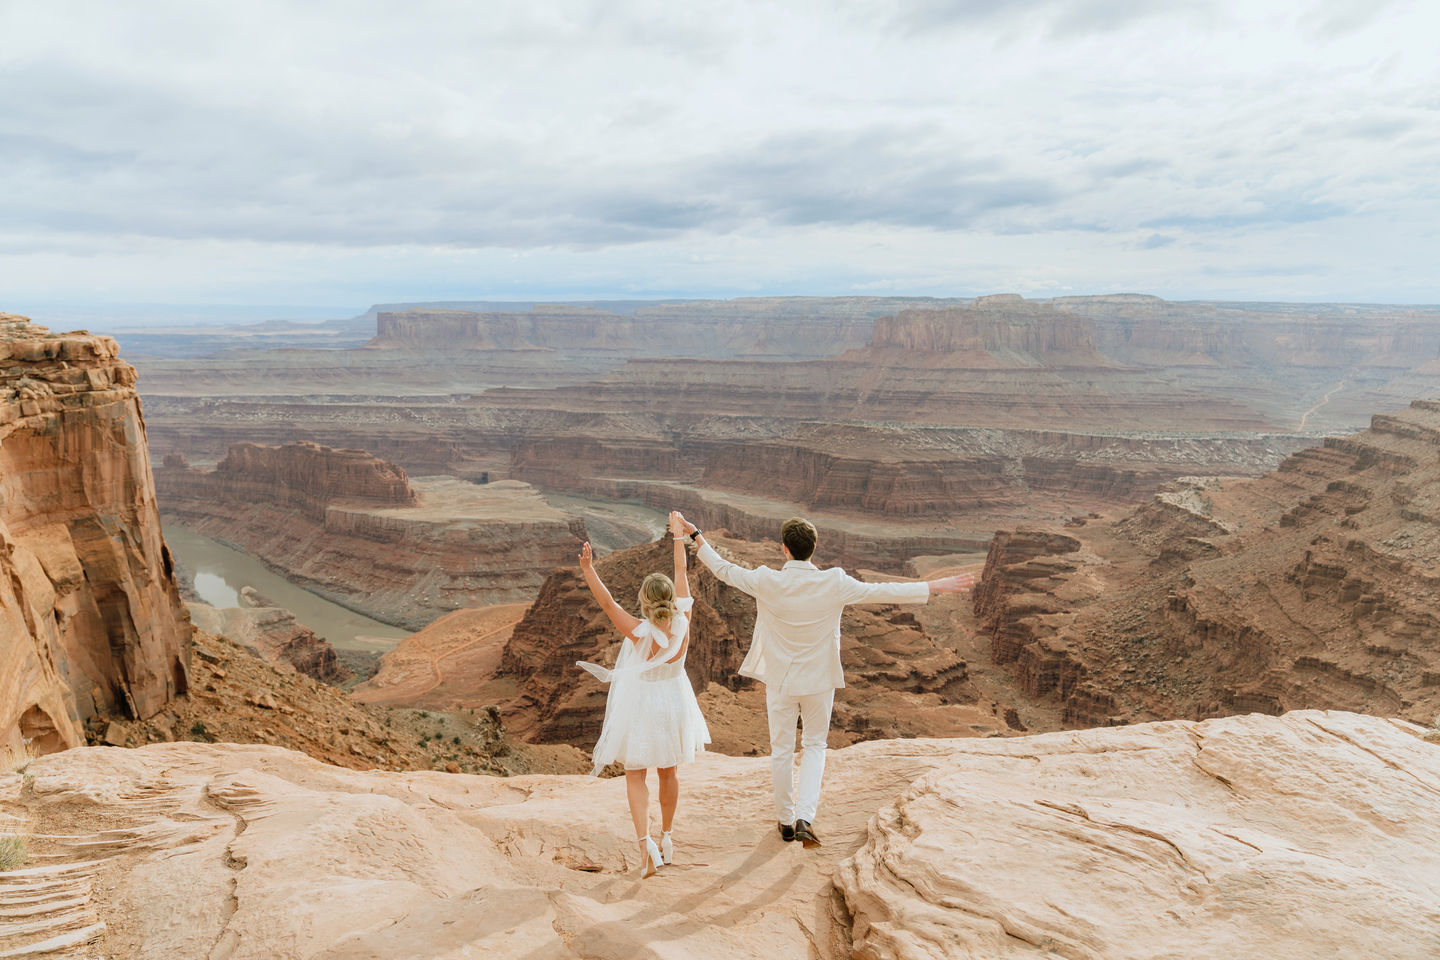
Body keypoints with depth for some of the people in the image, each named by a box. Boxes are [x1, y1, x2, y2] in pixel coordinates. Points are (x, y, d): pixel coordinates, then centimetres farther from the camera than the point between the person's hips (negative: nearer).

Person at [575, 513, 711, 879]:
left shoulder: (640, 633, -26)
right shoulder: (682, 625, -17)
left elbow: (607, 603, -31)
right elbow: (682, 575, -9)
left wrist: (588, 570, -37)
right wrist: (678, 536, 0)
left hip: (640, 707, -4)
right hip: (673, 704, 4)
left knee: (635, 776, 9)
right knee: (668, 772, 21)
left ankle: (645, 842, -7)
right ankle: (666, 837, 34)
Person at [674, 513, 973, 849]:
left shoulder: (766, 582, -16)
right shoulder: (834, 583, -17)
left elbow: (723, 569, -3)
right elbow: (883, 592, -11)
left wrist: (696, 536, 11)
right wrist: (937, 586, -2)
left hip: (779, 680, 0)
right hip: (819, 681, 0)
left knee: (781, 749, 16)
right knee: (814, 746, 18)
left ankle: (786, 821, 30)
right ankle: (804, 817, 2)